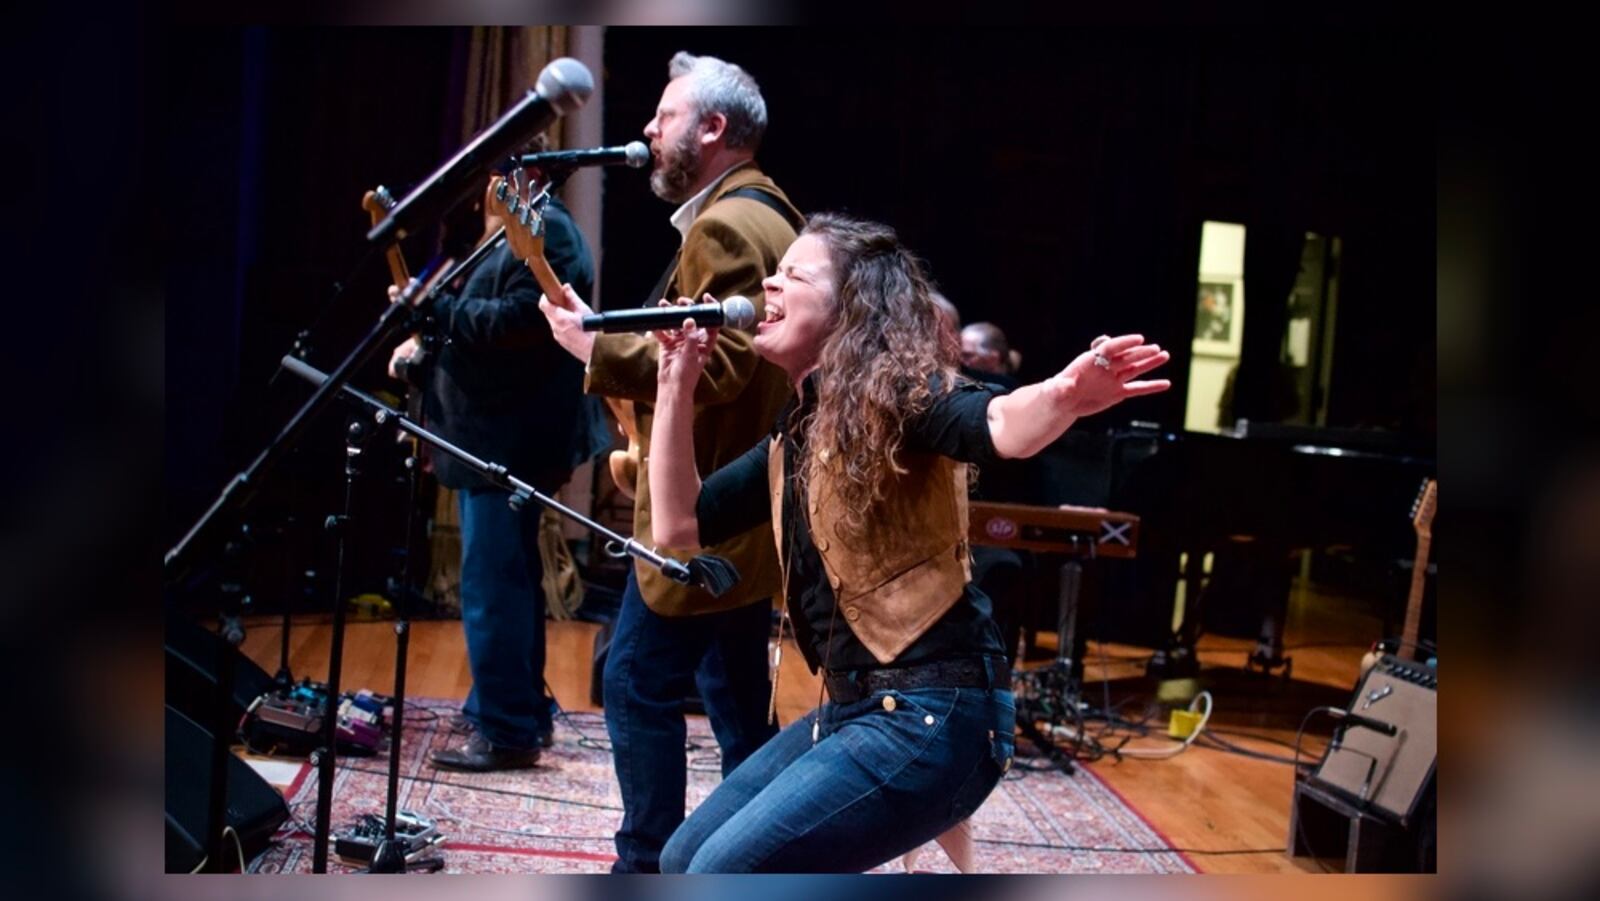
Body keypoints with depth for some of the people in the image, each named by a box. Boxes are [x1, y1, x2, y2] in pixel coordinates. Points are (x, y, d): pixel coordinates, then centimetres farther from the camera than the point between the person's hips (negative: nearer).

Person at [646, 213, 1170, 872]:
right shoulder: (793, 436, 13)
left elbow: (998, 426, -32)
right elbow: (678, 526, 13)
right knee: (686, 862, 15)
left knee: (727, 874, -16)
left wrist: (1063, 396, -55)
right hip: (853, 706, 9)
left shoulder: (893, 392, -12)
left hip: (931, 713, -9)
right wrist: (677, 380, 10)